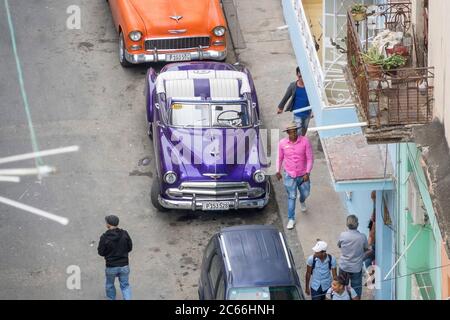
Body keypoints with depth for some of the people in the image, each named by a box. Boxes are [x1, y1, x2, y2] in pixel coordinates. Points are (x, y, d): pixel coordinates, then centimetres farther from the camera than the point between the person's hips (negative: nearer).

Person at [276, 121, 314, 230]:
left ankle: (302, 201, 56)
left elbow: (310, 158, -10)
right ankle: (291, 219, 10)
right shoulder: (282, 143, -10)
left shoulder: (305, 141, -16)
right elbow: (280, 158, 6)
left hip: (303, 175, 1)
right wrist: (278, 171, 6)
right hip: (289, 175, -1)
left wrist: (307, 173, -15)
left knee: (305, 193, 20)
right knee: (291, 197, 1)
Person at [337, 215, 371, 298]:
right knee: (356, 289, 13)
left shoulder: (342, 235, -15)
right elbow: (366, 249, 0)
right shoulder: (362, 237, -18)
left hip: (343, 267, 2)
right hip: (356, 268, -2)